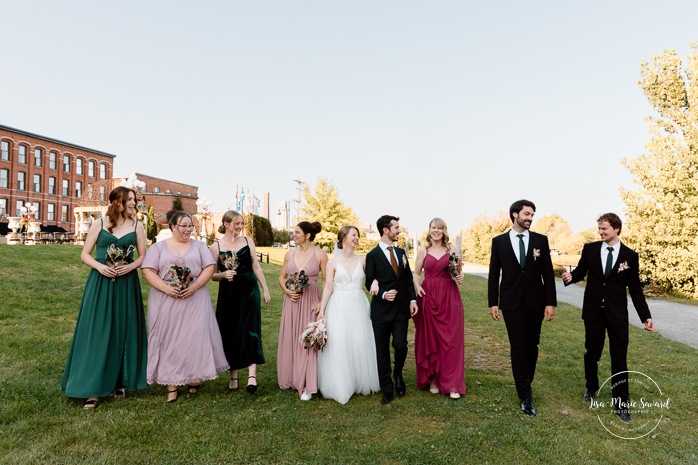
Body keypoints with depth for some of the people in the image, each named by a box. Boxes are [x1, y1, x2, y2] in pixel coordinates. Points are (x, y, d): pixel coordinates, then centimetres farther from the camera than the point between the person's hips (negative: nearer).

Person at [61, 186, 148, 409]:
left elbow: (144, 256, 6)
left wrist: (130, 266, -13)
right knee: (97, 332, -1)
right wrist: (99, 266, -15)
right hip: (100, 283, -1)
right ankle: (93, 388, 7)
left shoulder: (137, 226, 4)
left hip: (126, 284, 1)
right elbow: (85, 254, 4)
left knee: (123, 331, 6)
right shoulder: (99, 224, 1)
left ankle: (121, 382, 19)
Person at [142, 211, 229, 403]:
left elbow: (209, 267, 2)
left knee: (195, 338, -2)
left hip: (195, 299, 1)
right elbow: (148, 271, -2)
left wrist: (195, 286, -13)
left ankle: (194, 379, 15)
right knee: (168, 340, 1)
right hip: (165, 301, 0)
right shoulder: (158, 247, 7)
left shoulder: (199, 246, 10)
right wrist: (166, 288, -16)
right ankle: (171, 386, 8)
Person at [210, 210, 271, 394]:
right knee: (229, 333, 6)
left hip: (249, 291, 0)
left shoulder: (247, 241, 5)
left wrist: (265, 289, 5)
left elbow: (256, 267, 8)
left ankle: (252, 375, -7)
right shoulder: (216, 246, 1)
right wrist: (223, 274, -18)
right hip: (227, 294, 0)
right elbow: (212, 274, 3)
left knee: (250, 331, -6)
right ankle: (233, 376, 20)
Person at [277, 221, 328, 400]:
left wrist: (322, 303, -12)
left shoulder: (320, 254, -5)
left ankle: (307, 385, 10)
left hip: (310, 301, -4)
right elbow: (282, 277, 14)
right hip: (292, 301, 4)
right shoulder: (290, 253, 6)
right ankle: (291, 379, 27)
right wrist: (286, 290, -5)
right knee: (289, 339, 9)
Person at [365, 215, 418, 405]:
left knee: (400, 345, -7)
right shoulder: (373, 255, -5)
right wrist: (383, 294, -19)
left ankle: (398, 374, 25)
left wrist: (412, 299, 1)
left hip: (401, 309, 3)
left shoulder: (401, 252, 10)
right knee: (382, 352, 5)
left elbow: (409, 279, 12)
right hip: (381, 310, -3)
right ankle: (387, 390, 19)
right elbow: (369, 283, -3)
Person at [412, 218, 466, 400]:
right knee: (430, 338, 6)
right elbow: (416, 273, 8)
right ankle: (432, 379, 20)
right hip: (428, 297, 0)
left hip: (450, 297, 0)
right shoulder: (423, 251, 6)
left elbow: (459, 271, 14)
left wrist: (460, 277, -7)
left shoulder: (452, 249, 6)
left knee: (451, 339, 0)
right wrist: (417, 286, -10)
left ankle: (452, 384, 7)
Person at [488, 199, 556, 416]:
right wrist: (493, 302, -2)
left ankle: (525, 385, 31)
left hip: (535, 303, 2)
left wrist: (551, 302, -4)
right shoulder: (499, 241, 1)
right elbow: (494, 274, 2)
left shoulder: (540, 240, 2)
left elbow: (548, 273, 1)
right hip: (512, 303, -1)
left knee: (532, 346, 12)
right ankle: (525, 396, 7)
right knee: (518, 348, 0)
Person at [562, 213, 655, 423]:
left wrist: (645, 316, -4)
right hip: (593, 311, 1)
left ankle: (621, 405, 12)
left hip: (617, 314, -1)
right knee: (592, 353, 13)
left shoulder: (630, 255, -3)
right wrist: (570, 276, -17)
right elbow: (581, 272, 7)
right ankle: (591, 387, 38)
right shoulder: (590, 249, -2)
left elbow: (635, 289, 1)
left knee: (619, 359, 2)